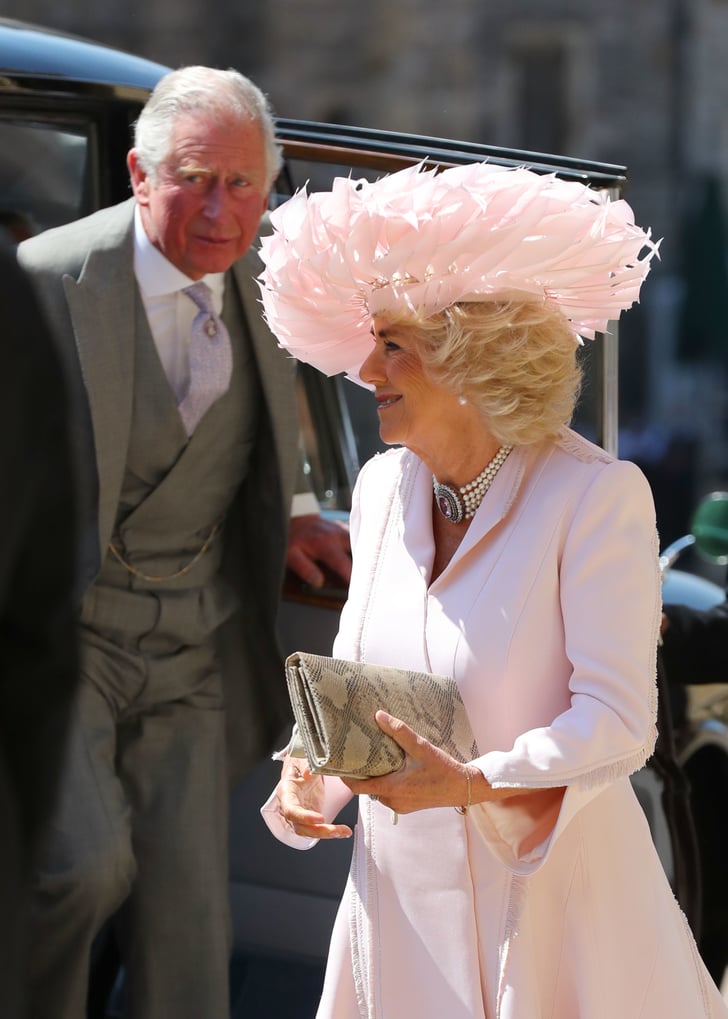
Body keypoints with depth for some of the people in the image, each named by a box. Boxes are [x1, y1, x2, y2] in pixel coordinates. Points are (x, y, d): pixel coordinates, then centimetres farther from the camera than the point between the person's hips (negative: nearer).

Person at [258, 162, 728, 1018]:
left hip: (547, 886, -5)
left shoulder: (597, 495, -14)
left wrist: (472, 783, -30)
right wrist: (307, 774, -7)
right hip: (405, 884, 5)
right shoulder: (384, 486, 4)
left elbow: (616, 721, -18)